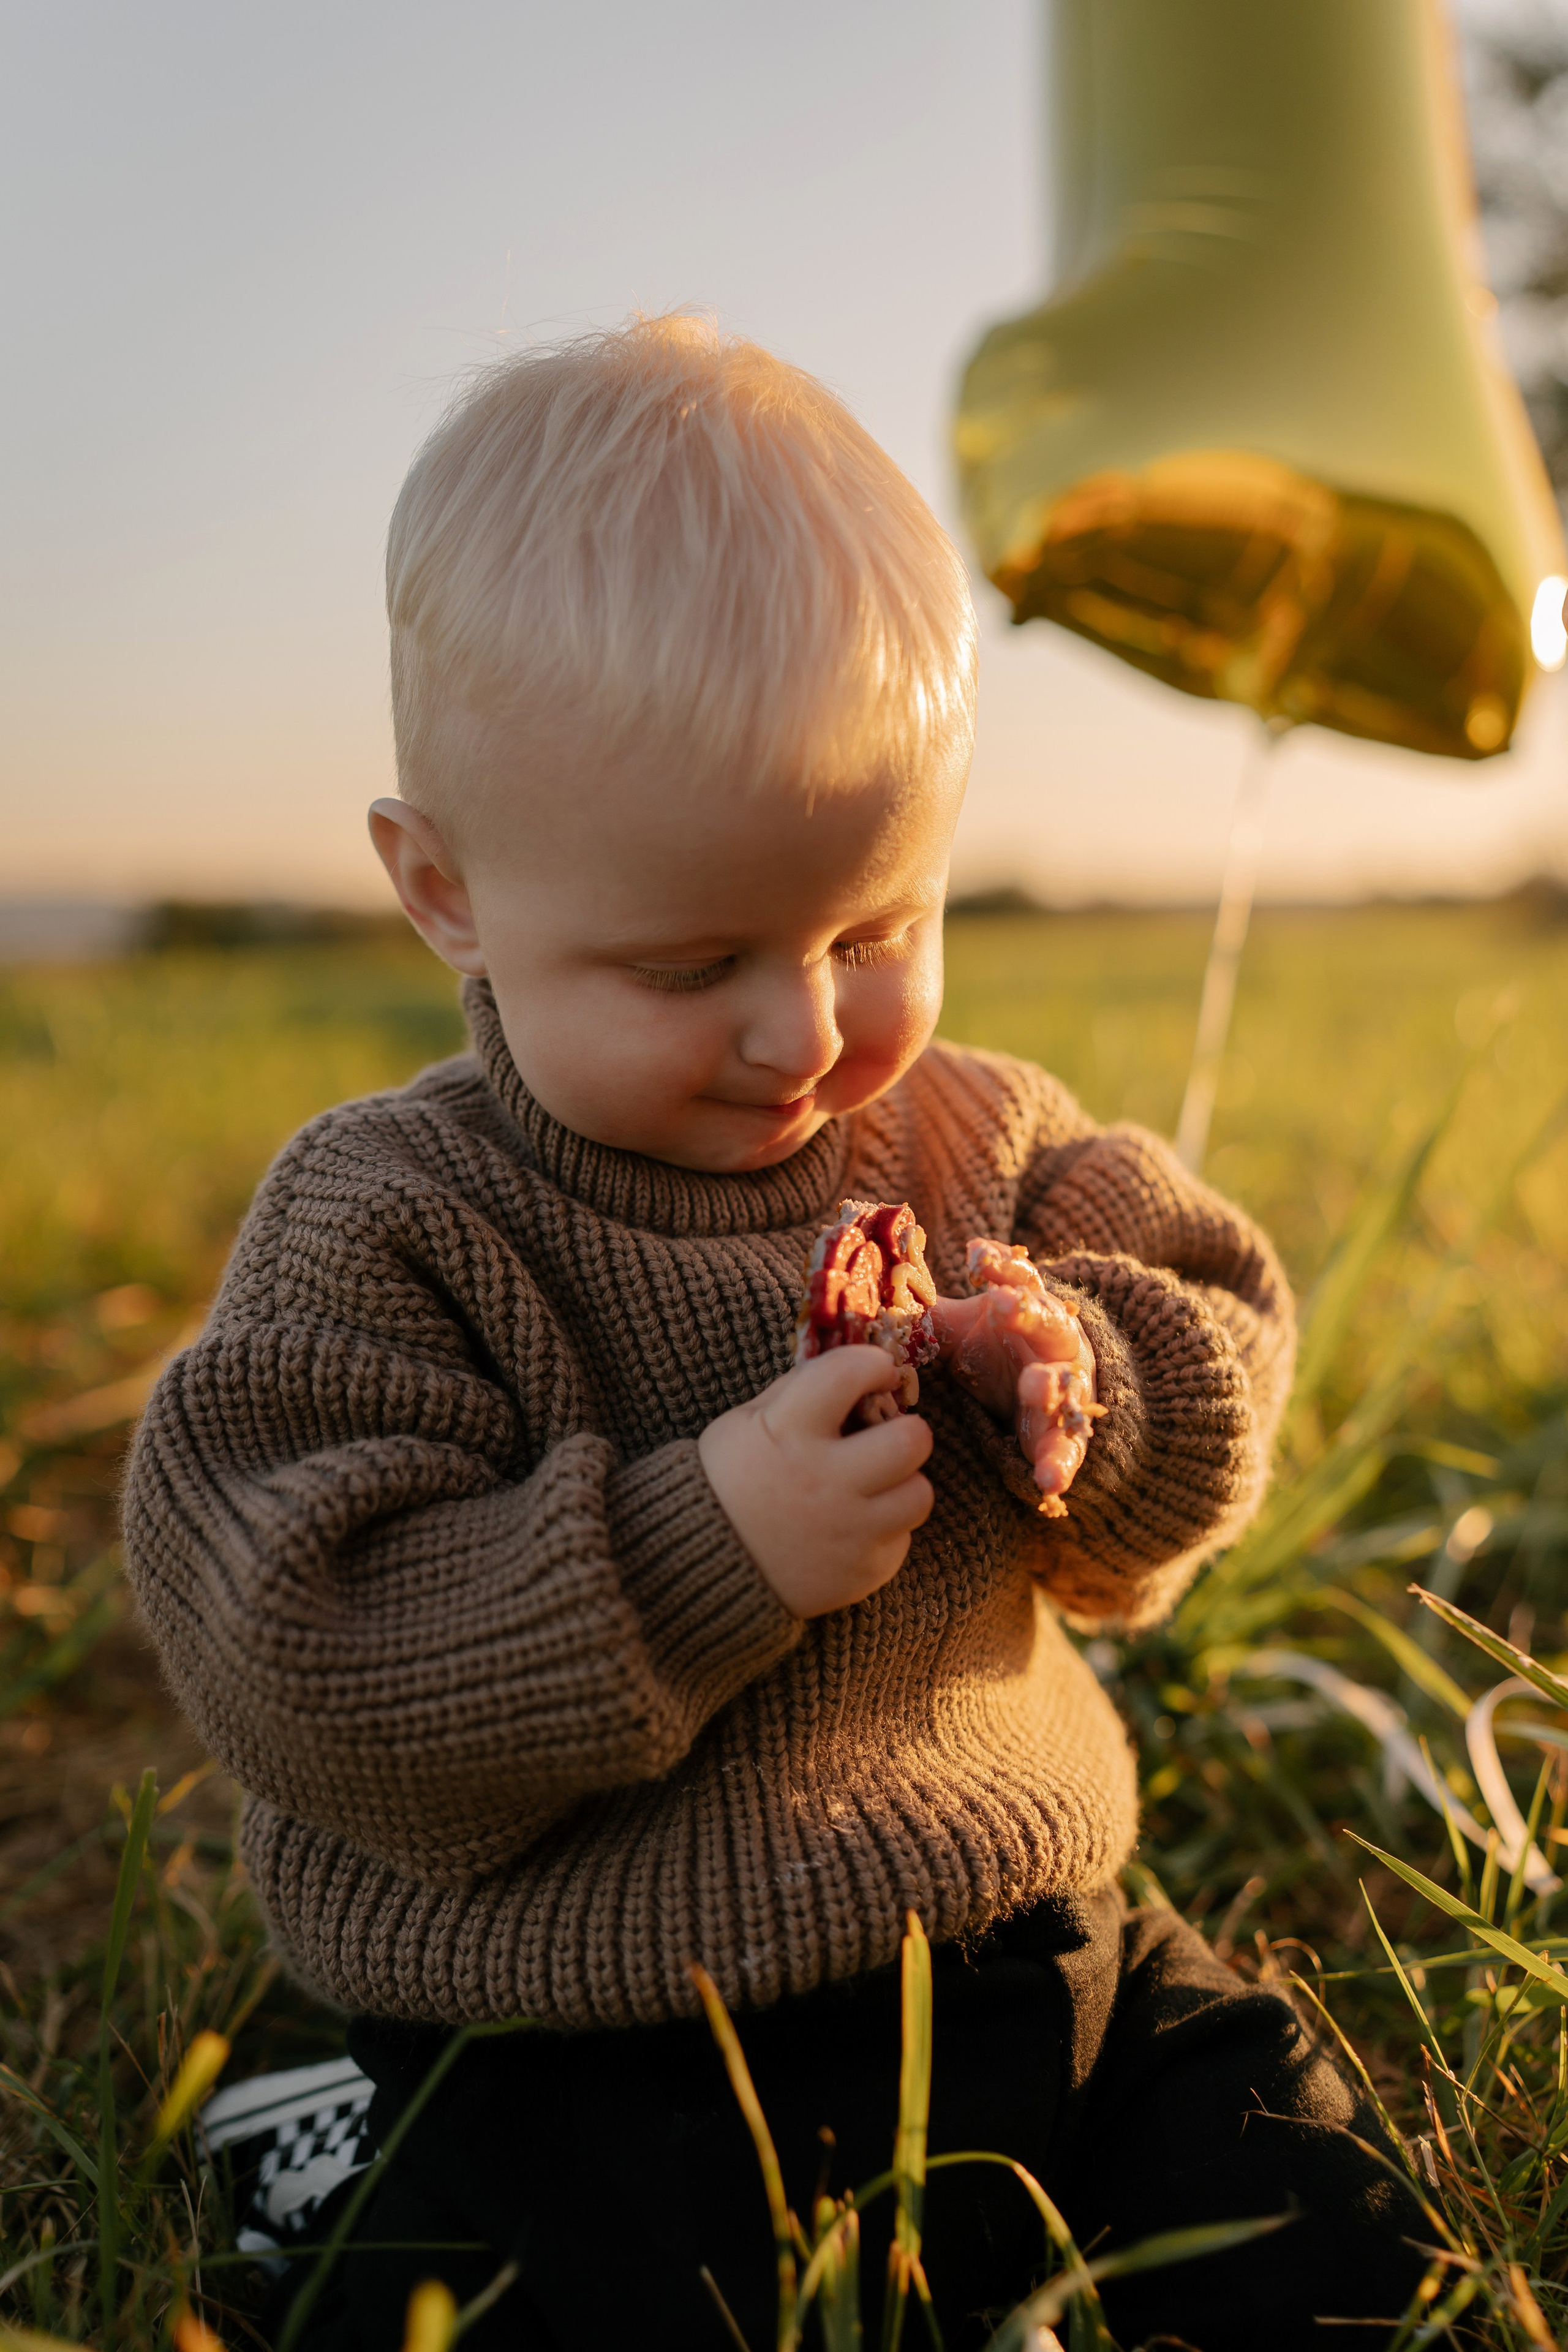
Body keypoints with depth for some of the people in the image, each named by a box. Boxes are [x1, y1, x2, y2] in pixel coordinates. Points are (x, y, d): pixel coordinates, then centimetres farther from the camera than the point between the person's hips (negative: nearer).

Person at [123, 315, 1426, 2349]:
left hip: (1027, 1958, 5)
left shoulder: (987, 1144, 0)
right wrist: (694, 1552, -29)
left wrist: (1094, 1392, -14)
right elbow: (310, 1684, -19)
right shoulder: (383, 1231, -13)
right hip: (592, 2076, -4)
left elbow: (1225, 1348, 9)